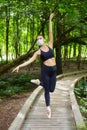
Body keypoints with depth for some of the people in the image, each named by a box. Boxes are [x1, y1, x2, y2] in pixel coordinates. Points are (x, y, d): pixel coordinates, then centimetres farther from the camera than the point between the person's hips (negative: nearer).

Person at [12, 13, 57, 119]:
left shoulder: (50, 45, 6)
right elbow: (29, 61, -7)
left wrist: (50, 20, -3)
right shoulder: (38, 52, -2)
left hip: (53, 70, 4)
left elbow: (50, 33, 1)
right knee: (47, 91, 3)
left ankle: (39, 82, 32)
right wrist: (19, 66, -18)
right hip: (45, 70, -3)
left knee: (51, 89, 7)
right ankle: (48, 108, 18)